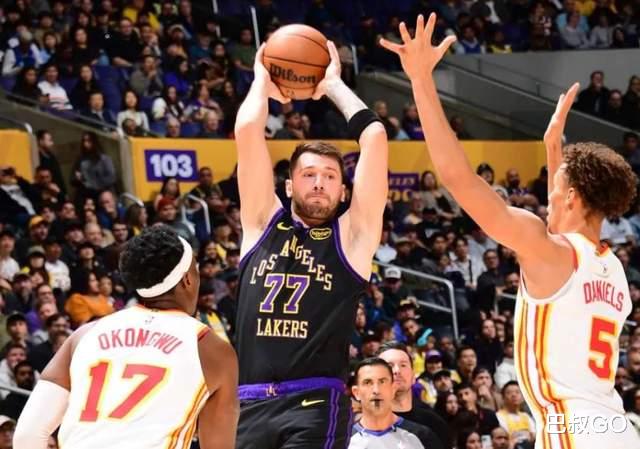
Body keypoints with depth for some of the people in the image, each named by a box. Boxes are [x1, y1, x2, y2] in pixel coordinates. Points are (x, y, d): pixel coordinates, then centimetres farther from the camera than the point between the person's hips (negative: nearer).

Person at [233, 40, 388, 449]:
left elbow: (374, 136, 3)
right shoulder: (263, 223, 15)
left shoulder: (351, 235, 9)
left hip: (316, 403, -3)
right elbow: (248, 131, 8)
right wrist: (263, 82, 22)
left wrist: (333, 85, 15)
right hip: (251, 403, 3)